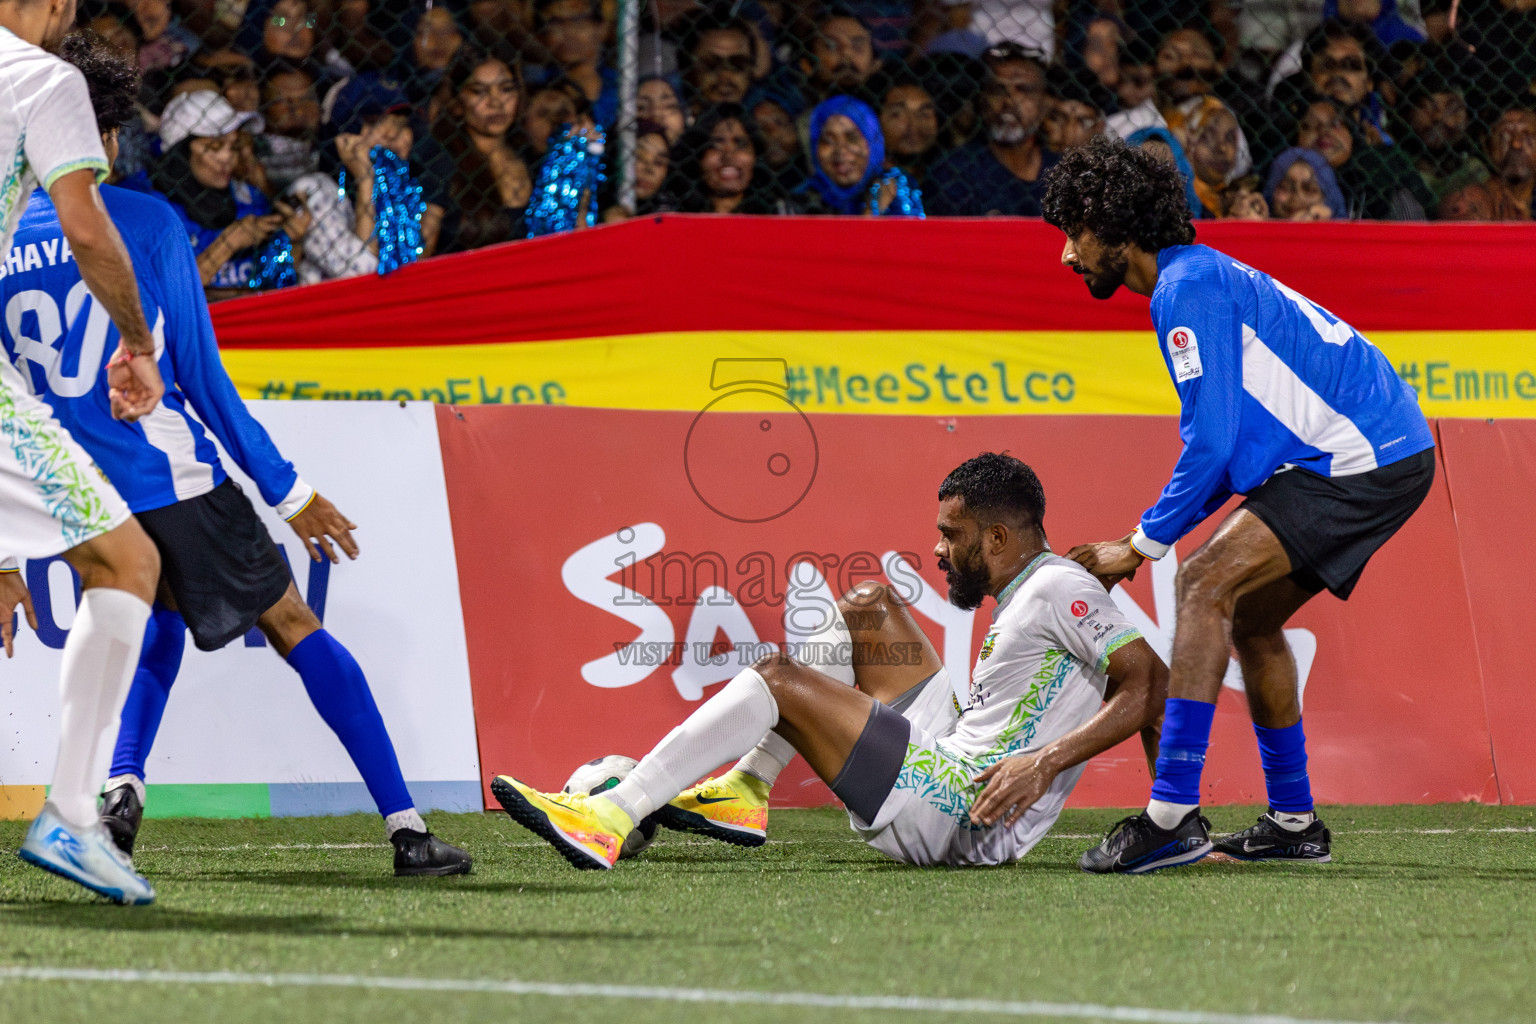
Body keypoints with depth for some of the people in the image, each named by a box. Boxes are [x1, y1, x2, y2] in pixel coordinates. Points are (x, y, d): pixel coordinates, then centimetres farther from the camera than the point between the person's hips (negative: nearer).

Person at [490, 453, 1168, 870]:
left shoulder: (1057, 588, -9)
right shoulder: (1021, 601, 19)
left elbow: (1150, 683, -19)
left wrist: (1046, 760, -26)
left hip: (958, 820, -10)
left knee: (777, 679, -12)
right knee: (869, 606, 18)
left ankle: (610, 818, -18)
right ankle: (745, 792, 11)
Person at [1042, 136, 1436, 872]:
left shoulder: (1187, 288, -13)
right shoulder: (1201, 278, 20)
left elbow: (1210, 440, -18)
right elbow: (1229, 443, 24)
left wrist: (1141, 546, -8)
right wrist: (1148, 539, 15)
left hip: (1359, 462, -11)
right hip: (1391, 454, 11)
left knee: (1206, 585, -17)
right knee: (1247, 616, 19)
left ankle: (1172, 817, -23)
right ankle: (1293, 824, 25)